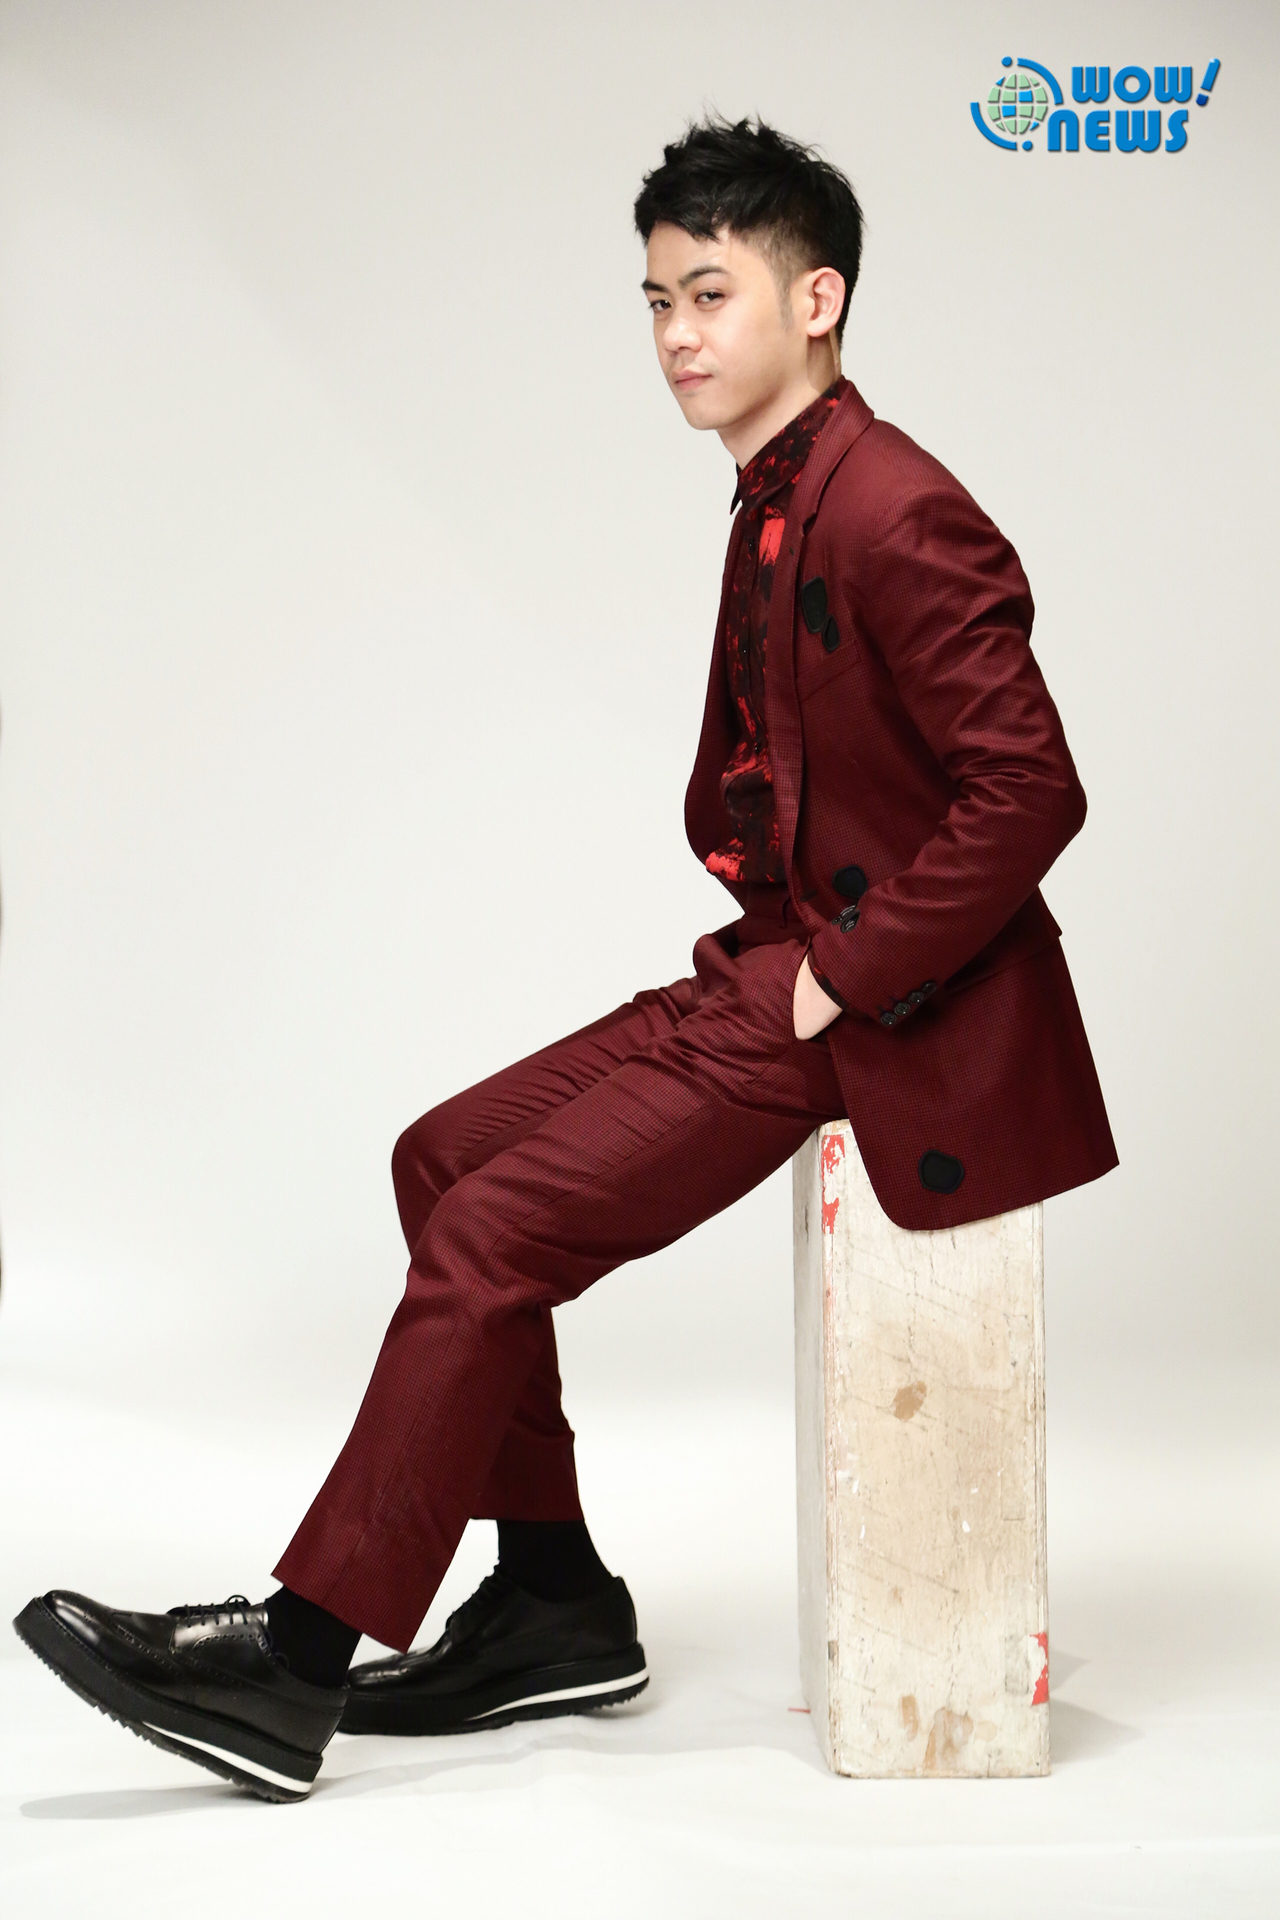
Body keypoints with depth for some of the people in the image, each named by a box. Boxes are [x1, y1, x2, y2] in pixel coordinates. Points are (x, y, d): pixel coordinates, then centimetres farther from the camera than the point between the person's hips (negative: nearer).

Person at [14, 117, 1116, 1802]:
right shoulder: (780, 501, 12)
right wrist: (761, 932, 7)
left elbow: (1031, 789, -24)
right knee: (447, 1156, 7)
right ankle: (554, 1602, 14)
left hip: (885, 1021, -10)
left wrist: (849, 974, -19)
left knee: (498, 1232, -15)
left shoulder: (894, 514, -19)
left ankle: (299, 1662, -5)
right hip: (781, 971, 10)